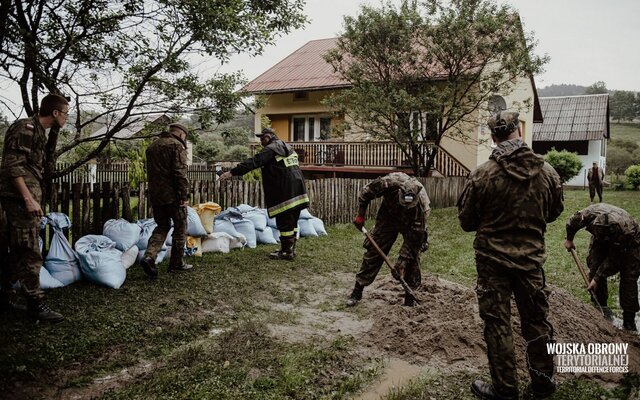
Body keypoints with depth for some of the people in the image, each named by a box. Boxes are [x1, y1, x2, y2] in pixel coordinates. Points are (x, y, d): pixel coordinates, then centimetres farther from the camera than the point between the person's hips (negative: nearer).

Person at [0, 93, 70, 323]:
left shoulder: (39, 132, 19)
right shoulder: (26, 128, -11)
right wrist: (28, 199, -23)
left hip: (27, 200, 10)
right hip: (20, 199, -10)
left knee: (19, 252, 15)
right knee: (30, 253, -7)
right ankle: (35, 304, -2)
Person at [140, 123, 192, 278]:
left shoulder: (152, 146, 17)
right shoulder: (176, 145, -9)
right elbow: (180, 173, -18)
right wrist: (184, 196, -16)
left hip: (155, 195, 7)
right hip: (172, 195, -7)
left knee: (162, 227, 17)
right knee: (180, 228, 7)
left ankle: (149, 256, -2)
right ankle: (176, 263, 14)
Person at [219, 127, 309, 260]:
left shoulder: (271, 149, -10)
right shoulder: (287, 147, 20)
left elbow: (254, 162, -20)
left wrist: (232, 172, -23)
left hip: (285, 193, -9)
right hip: (297, 191, 9)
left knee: (284, 222, -3)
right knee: (292, 221, 14)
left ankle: (286, 252, 1)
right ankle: (291, 249, 23)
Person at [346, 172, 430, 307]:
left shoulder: (422, 204, -38)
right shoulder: (388, 183, -38)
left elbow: (414, 239, -31)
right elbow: (365, 193, -15)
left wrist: (401, 263, -29)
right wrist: (360, 215, -14)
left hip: (412, 223, -1)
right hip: (388, 216, 1)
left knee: (413, 253, -11)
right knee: (373, 251, -4)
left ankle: (410, 295, 6)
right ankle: (357, 291, 5)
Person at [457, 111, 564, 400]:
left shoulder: (482, 175, -16)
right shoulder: (547, 172, -6)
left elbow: (466, 221, -6)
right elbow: (554, 212, 10)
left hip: (492, 259, -3)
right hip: (532, 257, 3)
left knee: (498, 325, 8)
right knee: (537, 321, 18)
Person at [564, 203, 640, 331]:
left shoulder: (625, 230, -43)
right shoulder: (589, 214, -38)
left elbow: (613, 261, -30)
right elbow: (572, 223, -11)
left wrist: (597, 278, -26)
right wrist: (569, 239, 5)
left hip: (629, 242, -3)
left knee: (629, 278, -9)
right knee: (594, 267, -9)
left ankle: (629, 321, -2)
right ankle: (601, 305, 9)